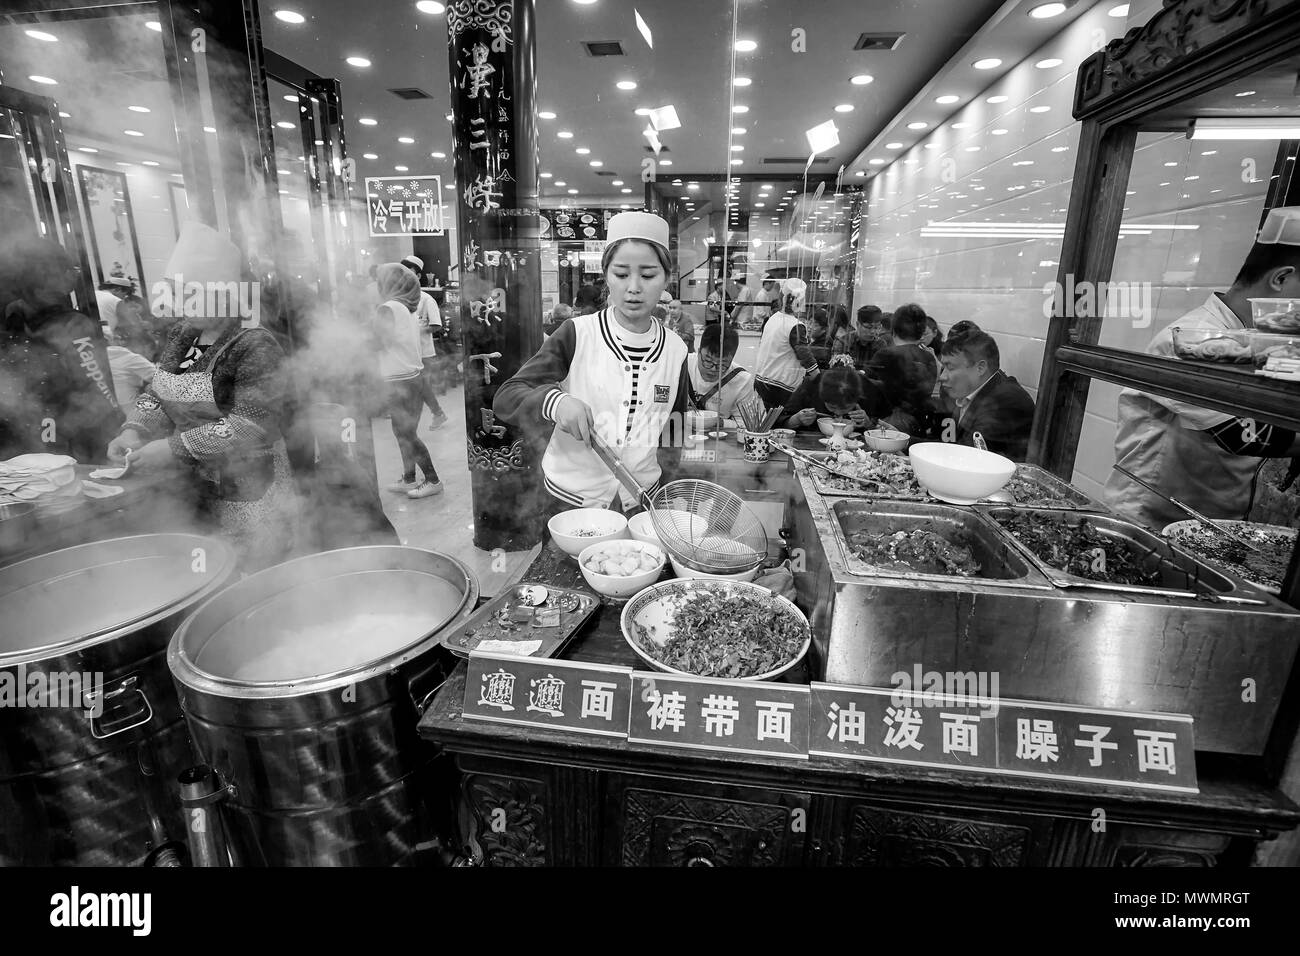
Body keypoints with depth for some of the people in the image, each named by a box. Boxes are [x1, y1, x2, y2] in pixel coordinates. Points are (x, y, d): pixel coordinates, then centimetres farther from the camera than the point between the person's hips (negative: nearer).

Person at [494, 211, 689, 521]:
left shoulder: (675, 350, -1)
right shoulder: (577, 335, -10)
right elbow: (505, 399, -12)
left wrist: (660, 485, 0)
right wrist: (554, 402, -31)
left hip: (640, 501, 3)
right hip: (569, 497, -2)